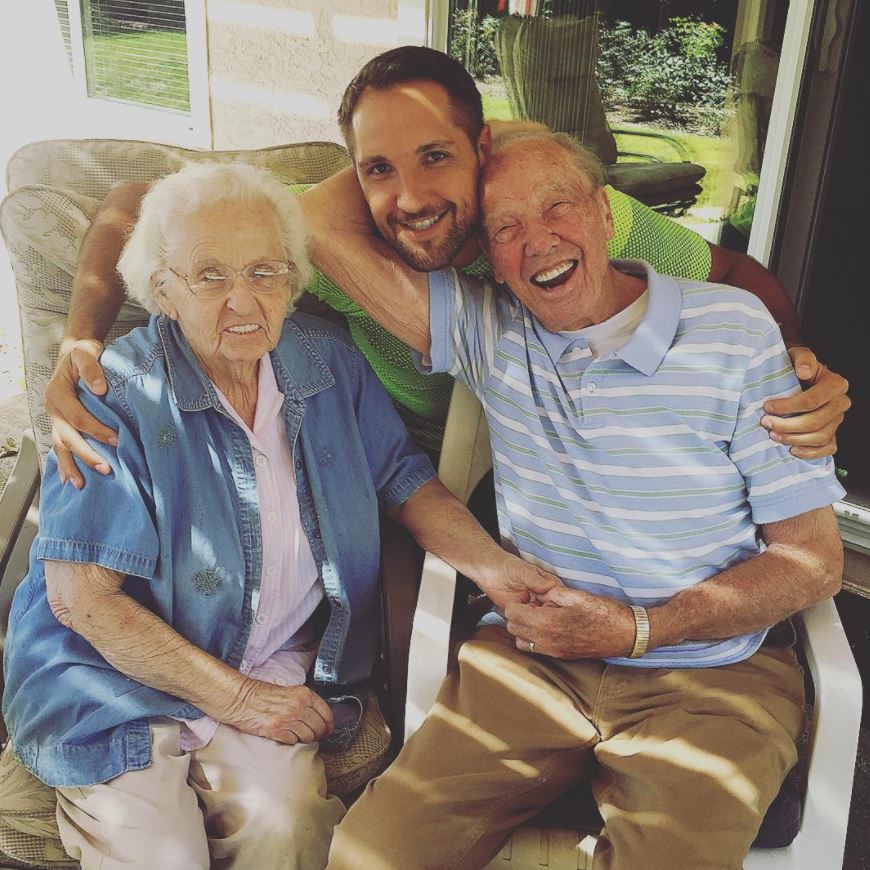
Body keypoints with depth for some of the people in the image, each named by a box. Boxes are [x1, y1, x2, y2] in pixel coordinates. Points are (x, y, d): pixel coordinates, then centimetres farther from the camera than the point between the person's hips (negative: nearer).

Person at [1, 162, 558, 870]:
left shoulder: (327, 360, -1)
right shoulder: (120, 394, -16)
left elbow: (403, 480, 7)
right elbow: (79, 594, -16)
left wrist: (492, 565, -11)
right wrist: (235, 697, -15)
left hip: (279, 664, 3)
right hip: (119, 672, -3)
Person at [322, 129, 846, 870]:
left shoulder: (733, 329, -6)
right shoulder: (486, 329, 3)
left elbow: (814, 559, -4)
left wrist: (639, 628, -12)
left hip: (709, 679, -2)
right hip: (532, 653, 3)